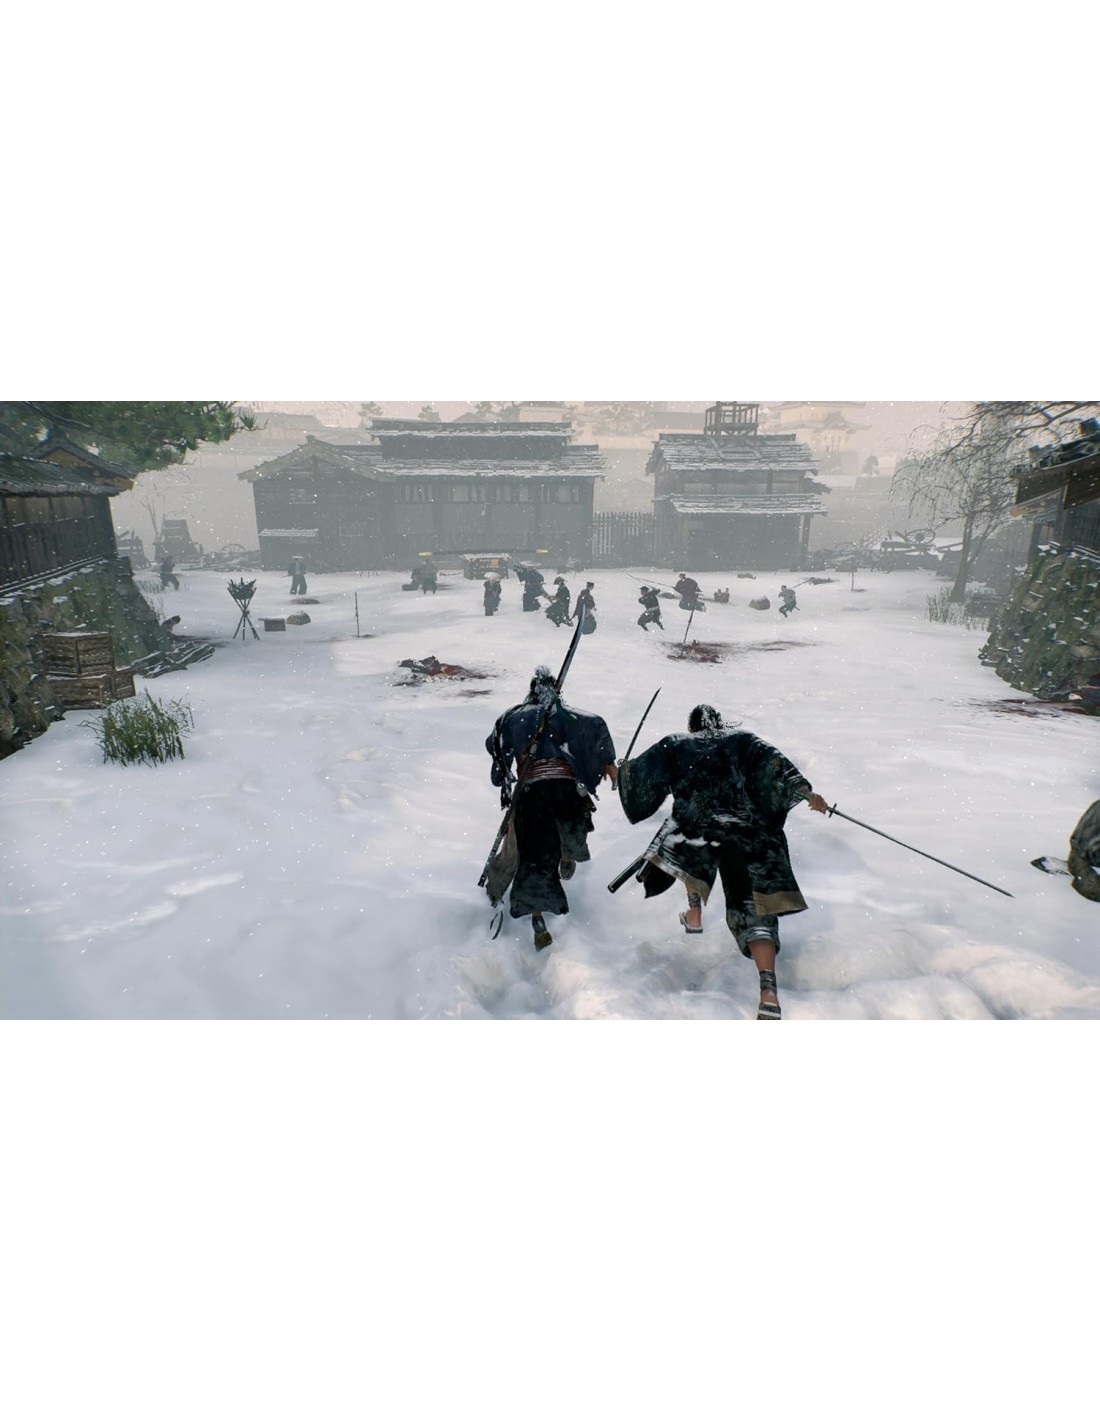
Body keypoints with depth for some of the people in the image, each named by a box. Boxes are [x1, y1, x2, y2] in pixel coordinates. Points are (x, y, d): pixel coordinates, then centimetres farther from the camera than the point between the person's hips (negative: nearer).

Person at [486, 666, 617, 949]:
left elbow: (492, 743, 18)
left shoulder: (514, 716, 13)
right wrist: (608, 762, 4)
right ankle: (566, 860, 58)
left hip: (529, 791, 1)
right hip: (565, 785, -1)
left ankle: (538, 925, -3)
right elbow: (597, 725, -3)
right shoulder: (565, 713, 8)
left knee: (534, 855, 2)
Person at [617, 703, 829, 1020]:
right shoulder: (742, 740, 17)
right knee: (755, 910, 3)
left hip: (695, 828, 0)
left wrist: (621, 770, 40)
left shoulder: (674, 747, 16)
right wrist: (805, 791, -7)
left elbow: (638, 772, 19)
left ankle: (694, 912, 29)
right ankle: (768, 991, -12)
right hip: (748, 835, 0)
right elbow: (773, 762, 2)